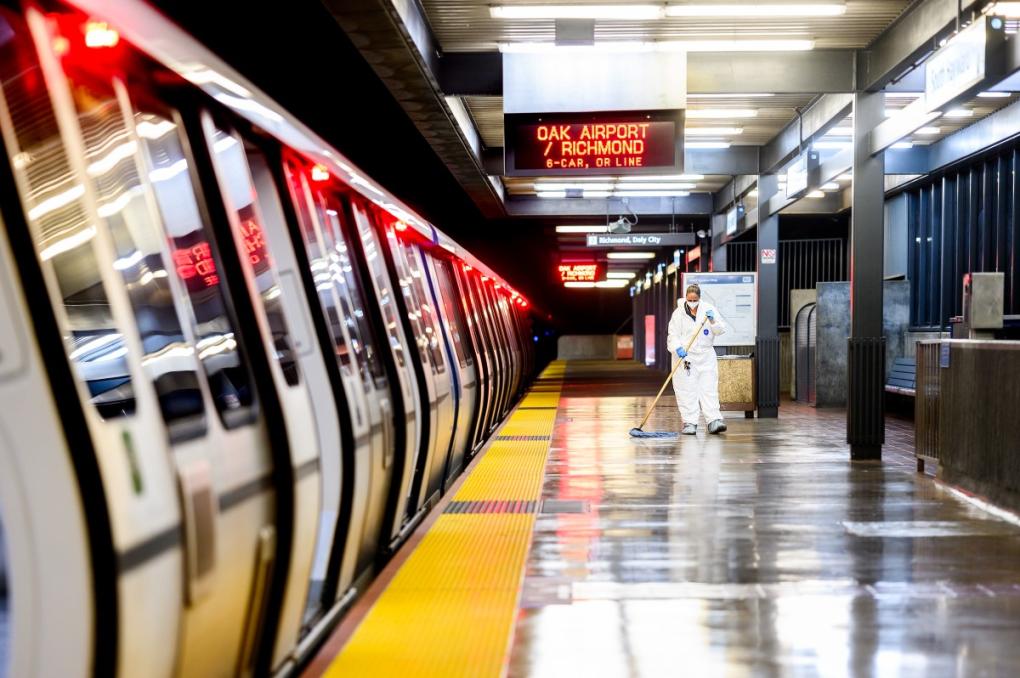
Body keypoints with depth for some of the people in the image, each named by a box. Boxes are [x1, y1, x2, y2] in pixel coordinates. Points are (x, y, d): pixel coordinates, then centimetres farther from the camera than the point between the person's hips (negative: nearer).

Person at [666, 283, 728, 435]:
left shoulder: (708, 309, 3)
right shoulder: (678, 313, -2)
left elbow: (721, 329, 0)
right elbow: (672, 336, -5)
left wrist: (712, 320, -19)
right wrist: (678, 348, -24)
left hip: (706, 355, 2)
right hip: (685, 355, -2)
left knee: (709, 388, -3)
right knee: (687, 391, -4)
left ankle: (714, 421, -5)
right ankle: (689, 423, 0)